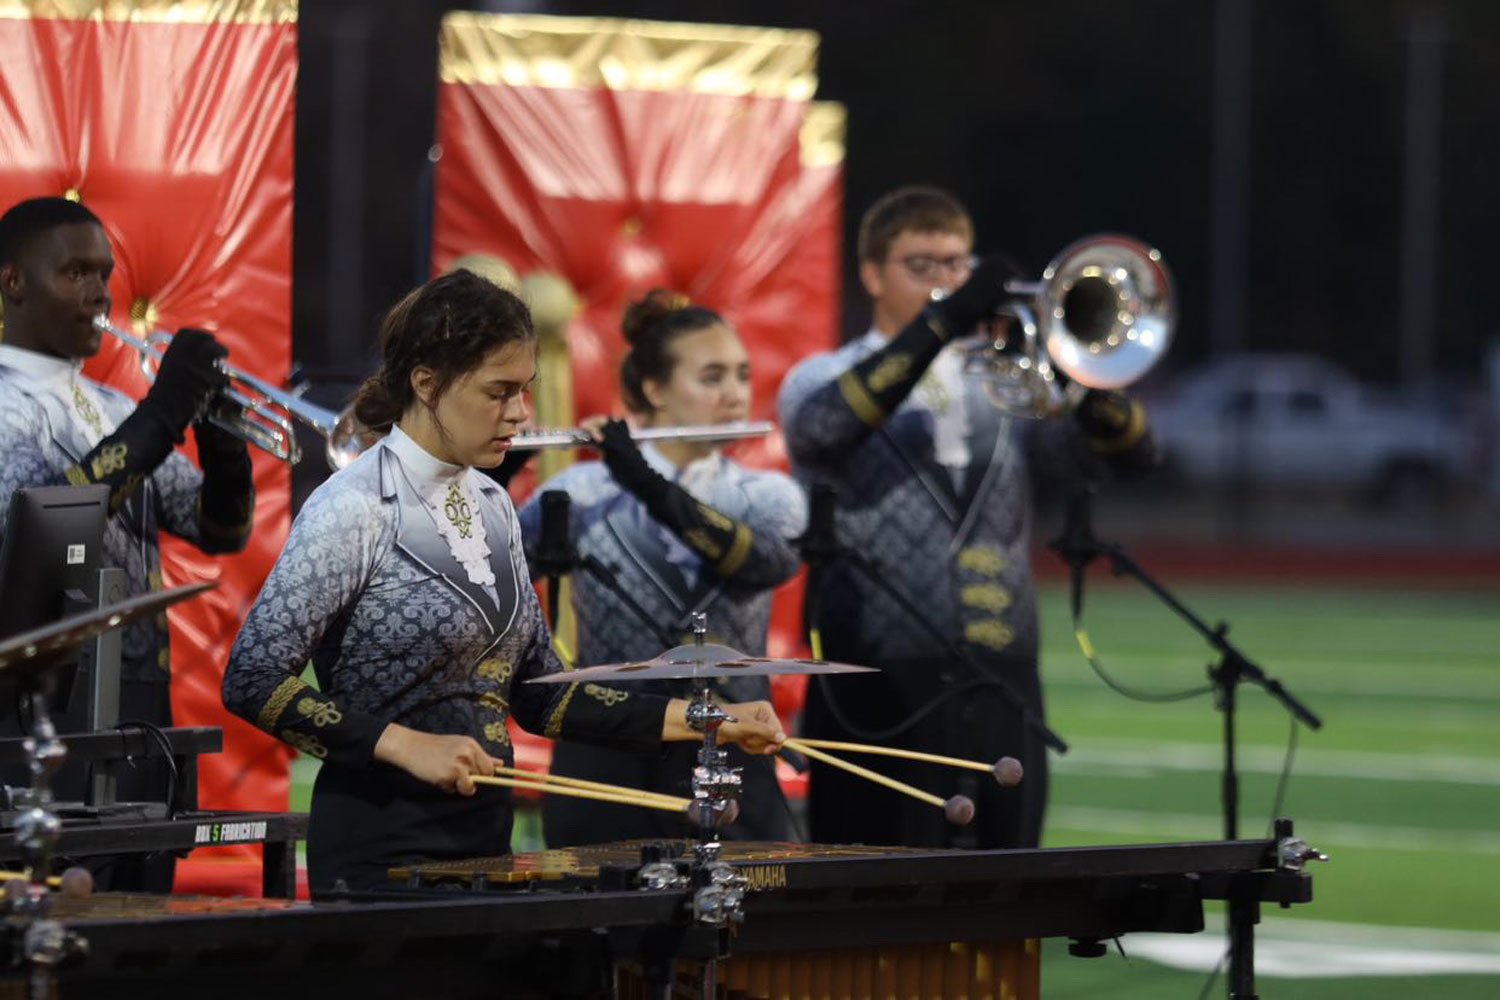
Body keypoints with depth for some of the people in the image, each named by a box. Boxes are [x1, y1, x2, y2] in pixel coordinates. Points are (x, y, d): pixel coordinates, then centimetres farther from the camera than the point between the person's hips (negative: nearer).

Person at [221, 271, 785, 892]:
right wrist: (406, 745, -22)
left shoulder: (492, 507, 10)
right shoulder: (354, 510, -12)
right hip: (380, 852, -7)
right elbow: (251, 680, -16)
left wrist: (702, 722, 4)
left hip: (483, 839, 7)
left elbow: (538, 694, 13)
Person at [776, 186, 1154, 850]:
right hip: (882, 699, -4)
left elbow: (1129, 448, 3)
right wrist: (944, 322, -25)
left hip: (1004, 692, 4)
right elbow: (827, 424, -19)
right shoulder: (821, 380, 6)